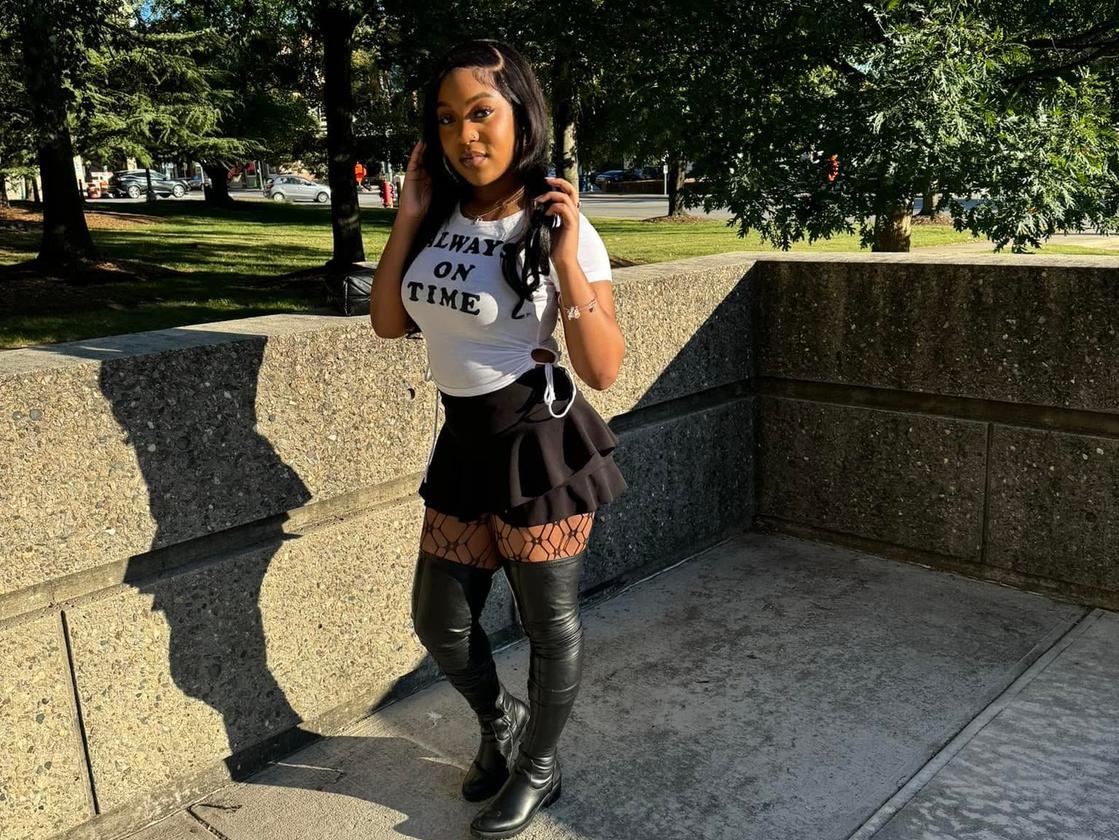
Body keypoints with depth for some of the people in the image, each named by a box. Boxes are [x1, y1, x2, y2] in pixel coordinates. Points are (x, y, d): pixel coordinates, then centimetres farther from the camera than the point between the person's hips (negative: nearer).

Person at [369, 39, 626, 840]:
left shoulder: (562, 229, -14)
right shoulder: (441, 219, 3)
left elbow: (603, 370, -15)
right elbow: (388, 323, 6)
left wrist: (567, 261, -25)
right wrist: (408, 217, -2)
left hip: (539, 444, -6)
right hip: (463, 442, 6)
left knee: (549, 622, 11)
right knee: (439, 621, 17)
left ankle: (539, 767, 37)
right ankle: (501, 721, 46)